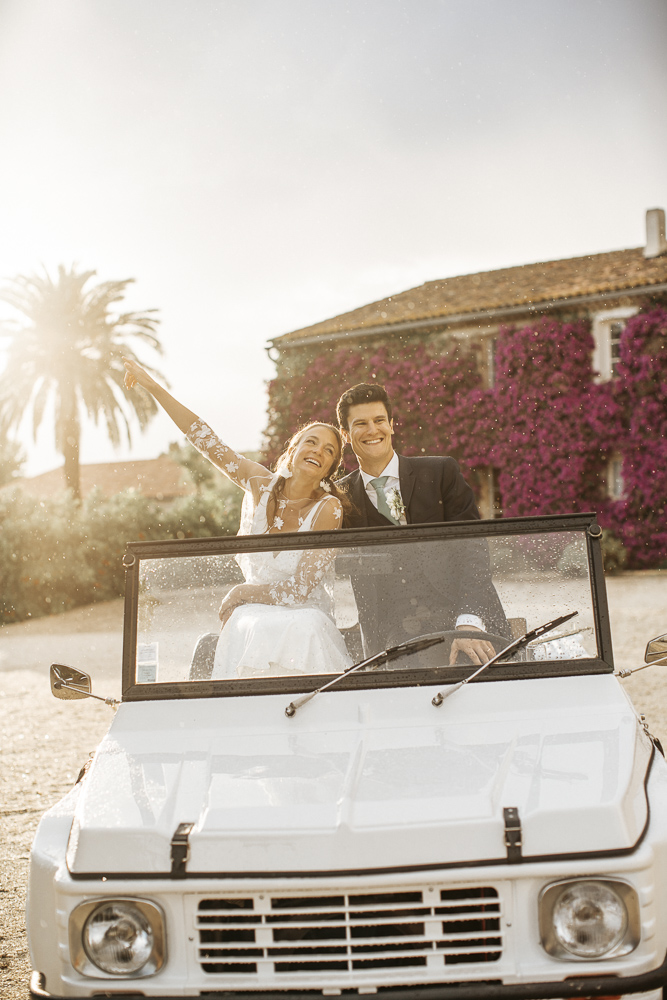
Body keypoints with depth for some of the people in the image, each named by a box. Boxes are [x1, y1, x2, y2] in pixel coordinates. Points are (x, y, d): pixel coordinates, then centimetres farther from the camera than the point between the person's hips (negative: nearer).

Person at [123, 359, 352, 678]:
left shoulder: (328, 508, -10)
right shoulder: (261, 485, 1)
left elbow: (300, 589, -10)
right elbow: (205, 439, 3)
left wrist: (241, 593, -1)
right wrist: (152, 386, 2)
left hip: (303, 621, -3)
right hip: (252, 621, 3)